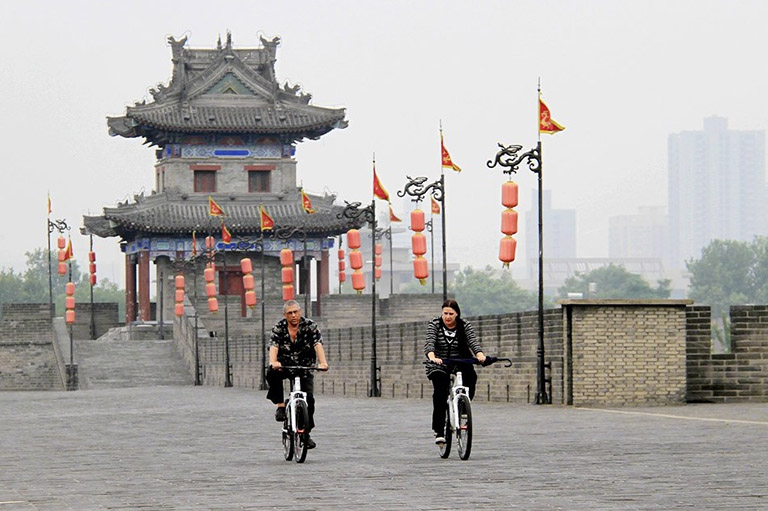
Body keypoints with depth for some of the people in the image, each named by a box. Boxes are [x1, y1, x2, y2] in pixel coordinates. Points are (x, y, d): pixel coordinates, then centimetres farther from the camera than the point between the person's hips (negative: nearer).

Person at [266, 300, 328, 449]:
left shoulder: (310, 326, -7)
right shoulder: (278, 328, -6)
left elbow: (318, 344, -22)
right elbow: (274, 346, -22)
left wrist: (322, 362, -41)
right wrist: (273, 362, -44)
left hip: (304, 369, 0)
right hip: (284, 366, 0)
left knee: (309, 397, -14)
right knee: (272, 373, -34)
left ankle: (305, 433, 0)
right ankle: (280, 406, -19)